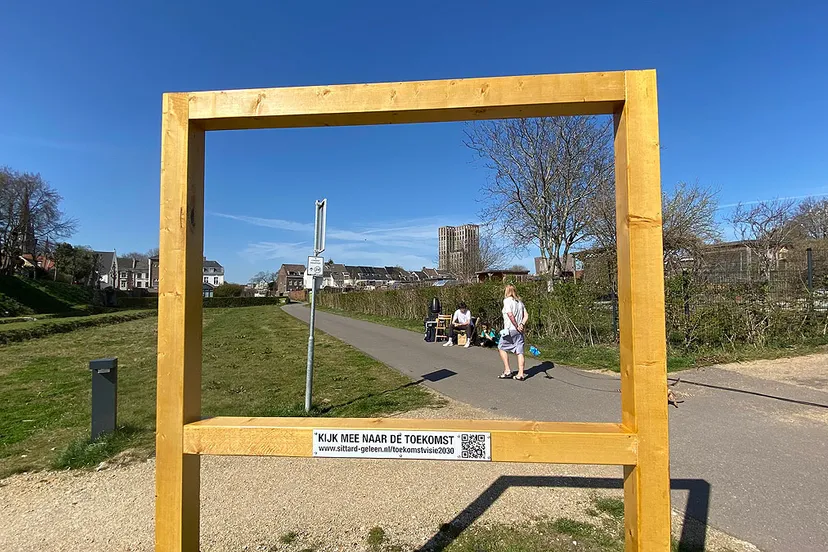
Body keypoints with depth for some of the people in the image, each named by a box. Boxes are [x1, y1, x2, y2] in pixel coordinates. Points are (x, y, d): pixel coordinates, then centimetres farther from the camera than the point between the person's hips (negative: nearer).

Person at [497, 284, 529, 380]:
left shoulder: (507, 300, -8)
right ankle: (521, 374, 6)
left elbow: (510, 315, -18)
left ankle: (507, 371, 7)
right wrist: (522, 324, -5)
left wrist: (517, 326, -12)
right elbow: (526, 315, 8)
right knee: (520, 352, 6)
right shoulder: (520, 301, 13)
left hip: (510, 330, -6)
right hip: (519, 331, 6)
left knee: (502, 348, 10)